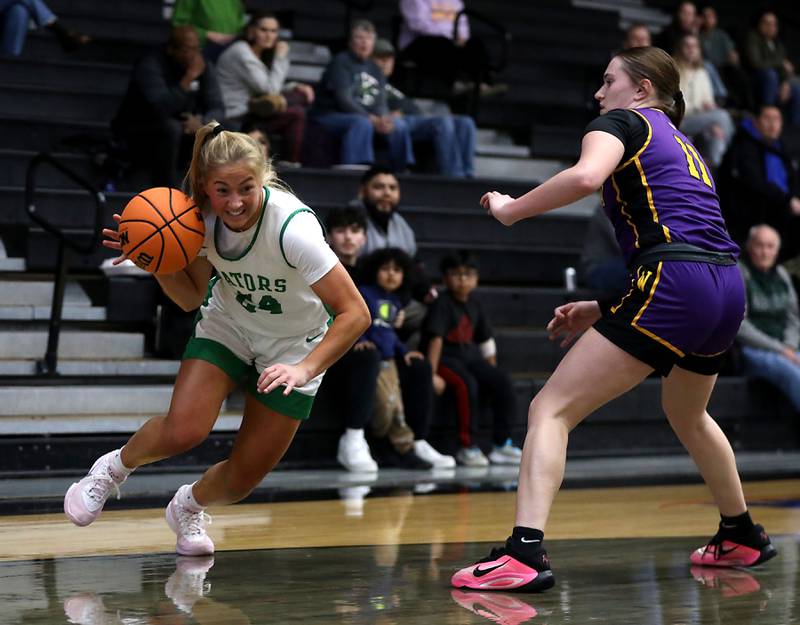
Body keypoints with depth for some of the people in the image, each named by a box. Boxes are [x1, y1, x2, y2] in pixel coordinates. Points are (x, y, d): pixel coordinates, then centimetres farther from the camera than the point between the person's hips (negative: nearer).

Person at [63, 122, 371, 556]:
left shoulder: (292, 226, -34)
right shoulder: (201, 216, -19)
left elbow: (355, 314, -32)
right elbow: (192, 297, -3)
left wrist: (305, 369, -41)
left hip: (293, 346, -2)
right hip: (227, 326, 2)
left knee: (241, 481, -2)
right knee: (182, 431, -24)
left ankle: (189, 506, 33)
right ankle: (113, 468, 8)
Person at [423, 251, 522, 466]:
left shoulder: (474, 306, 12)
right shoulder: (442, 304, -8)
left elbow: (486, 342, 18)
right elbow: (436, 339, -17)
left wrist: (492, 374, 13)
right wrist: (433, 375, -25)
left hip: (471, 358, 7)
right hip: (446, 359, -7)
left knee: (504, 381, -14)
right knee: (466, 384, -34)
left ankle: (501, 444, -9)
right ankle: (467, 447, -27)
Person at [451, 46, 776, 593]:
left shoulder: (623, 121, 5)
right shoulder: (684, 147, 29)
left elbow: (585, 176, -19)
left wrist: (509, 209, -6)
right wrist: (601, 310, 25)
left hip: (672, 287, -9)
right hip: (728, 289, 9)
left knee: (551, 409, -7)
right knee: (687, 414, 35)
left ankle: (525, 553, -21)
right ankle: (743, 537, 48)